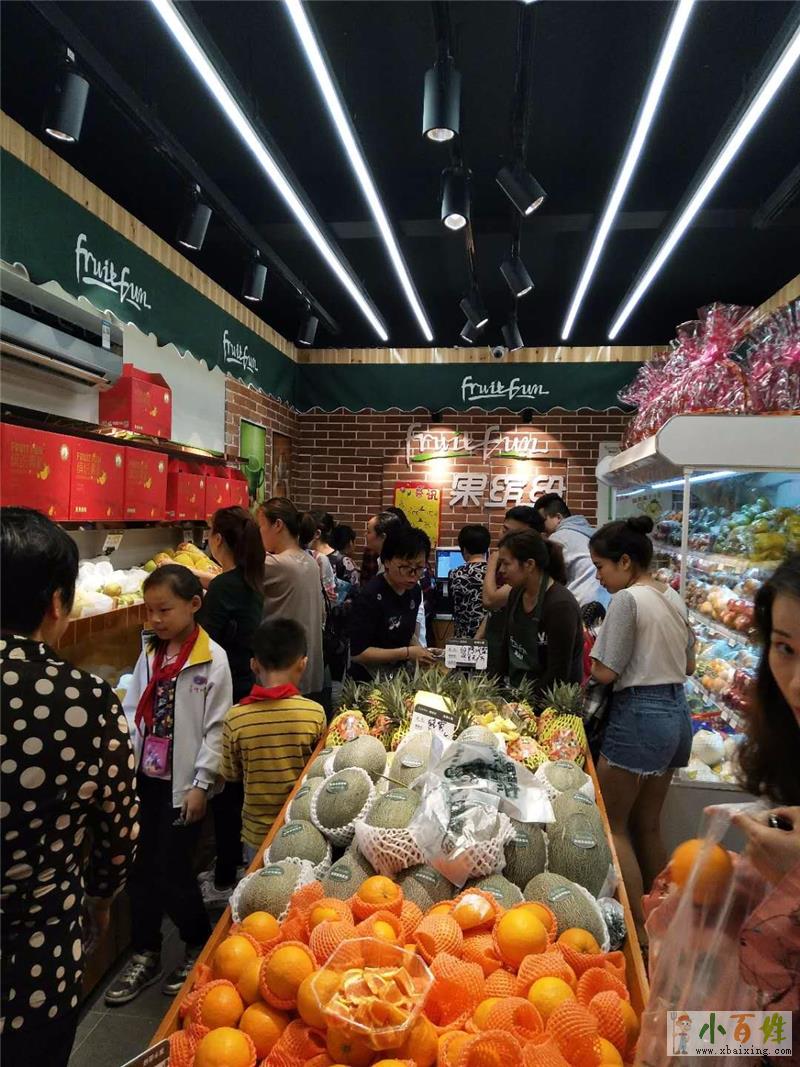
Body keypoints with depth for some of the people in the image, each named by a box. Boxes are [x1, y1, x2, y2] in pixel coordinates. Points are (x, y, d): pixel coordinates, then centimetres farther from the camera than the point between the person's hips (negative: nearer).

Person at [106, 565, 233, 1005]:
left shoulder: (213, 659, -13)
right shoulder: (149, 656, 5)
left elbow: (217, 728, -11)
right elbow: (132, 714, 7)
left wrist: (201, 785, -11)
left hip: (183, 783, -5)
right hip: (146, 777, 6)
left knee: (173, 871, 3)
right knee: (141, 867, 14)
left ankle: (200, 945, 29)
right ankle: (145, 955, 34)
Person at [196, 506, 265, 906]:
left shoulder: (224, 588, -21)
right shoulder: (249, 582, 4)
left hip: (228, 698, -9)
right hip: (248, 693, 9)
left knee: (224, 788, 5)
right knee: (236, 786, 20)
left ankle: (224, 881, 20)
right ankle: (231, 864, 37)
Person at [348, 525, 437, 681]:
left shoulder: (414, 591, -2)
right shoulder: (370, 597, -24)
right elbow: (357, 653, -23)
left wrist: (419, 650, -5)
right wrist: (407, 653, -24)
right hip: (370, 681, -6)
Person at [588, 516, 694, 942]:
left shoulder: (627, 600, -16)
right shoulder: (673, 598, 9)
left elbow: (606, 673, -16)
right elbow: (688, 665, 17)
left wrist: (591, 654, 3)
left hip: (639, 714, -9)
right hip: (676, 711, 9)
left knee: (612, 825, 4)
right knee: (647, 824, 19)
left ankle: (639, 929, 7)